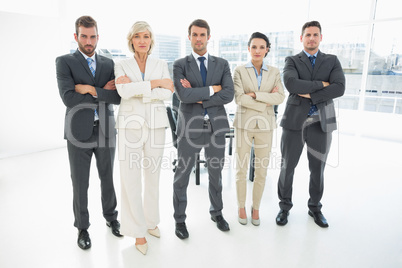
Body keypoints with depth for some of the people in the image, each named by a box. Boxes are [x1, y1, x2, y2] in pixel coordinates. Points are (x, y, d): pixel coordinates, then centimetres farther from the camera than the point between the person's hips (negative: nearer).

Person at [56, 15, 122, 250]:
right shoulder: (65, 62, -2)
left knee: (108, 178, 16)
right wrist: (103, 93, -12)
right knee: (80, 184, 9)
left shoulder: (108, 63, 7)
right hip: (79, 132, -2)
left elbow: (118, 97, -5)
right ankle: (83, 227, 28)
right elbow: (69, 98, -17)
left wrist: (92, 90, -15)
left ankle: (111, 217, 36)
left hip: (106, 130, 3)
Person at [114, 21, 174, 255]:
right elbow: (124, 91, -15)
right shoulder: (122, 66, 5)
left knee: (153, 176, 10)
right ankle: (138, 231, 11)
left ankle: (151, 221, 29)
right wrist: (155, 83, -15)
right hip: (130, 126, -1)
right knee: (131, 179, -4)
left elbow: (167, 93, -9)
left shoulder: (161, 65, 8)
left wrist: (136, 89, -15)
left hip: (155, 126, 2)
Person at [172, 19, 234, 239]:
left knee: (216, 173, 16)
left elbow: (228, 95, -7)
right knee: (182, 175, 8)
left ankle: (217, 212, 38)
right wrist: (212, 89, -11)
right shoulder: (180, 65, 1)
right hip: (190, 127, -2)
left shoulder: (222, 64, 7)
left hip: (216, 126, 2)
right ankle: (180, 219, 27)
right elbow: (183, 95, -16)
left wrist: (199, 98, -12)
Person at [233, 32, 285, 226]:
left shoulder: (274, 72, 8)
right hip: (244, 124, -2)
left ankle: (256, 207, 26)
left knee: (261, 170, 7)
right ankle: (241, 207, 25)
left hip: (265, 125, 2)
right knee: (241, 169, 5)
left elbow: (280, 97, -6)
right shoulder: (240, 71, 1)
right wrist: (265, 102, -11)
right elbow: (239, 98, -12)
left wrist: (255, 95, -15)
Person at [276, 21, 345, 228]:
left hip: (321, 123, 2)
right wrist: (320, 84, -12)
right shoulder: (292, 61, 4)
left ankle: (315, 207, 34)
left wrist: (310, 95, -14)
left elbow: (339, 88, -8)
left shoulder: (332, 61, 9)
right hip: (295, 120, -1)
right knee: (287, 167, 6)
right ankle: (285, 206, 26)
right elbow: (291, 84, -17)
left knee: (318, 168, 13)